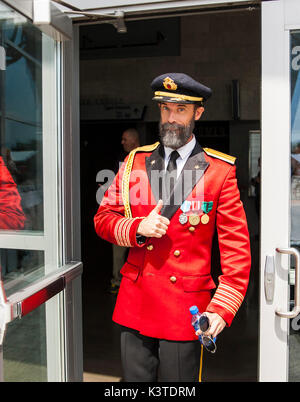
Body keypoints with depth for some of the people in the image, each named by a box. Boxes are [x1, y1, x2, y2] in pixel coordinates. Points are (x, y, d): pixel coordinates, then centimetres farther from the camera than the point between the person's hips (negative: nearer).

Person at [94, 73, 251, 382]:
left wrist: (222, 309, -13)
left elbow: (237, 248, -5)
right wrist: (138, 228, -13)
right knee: (135, 378, 16)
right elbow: (103, 218, 8)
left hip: (185, 309, -2)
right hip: (135, 303, 3)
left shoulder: (220, 170, -4)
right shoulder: (135, 161, 5)